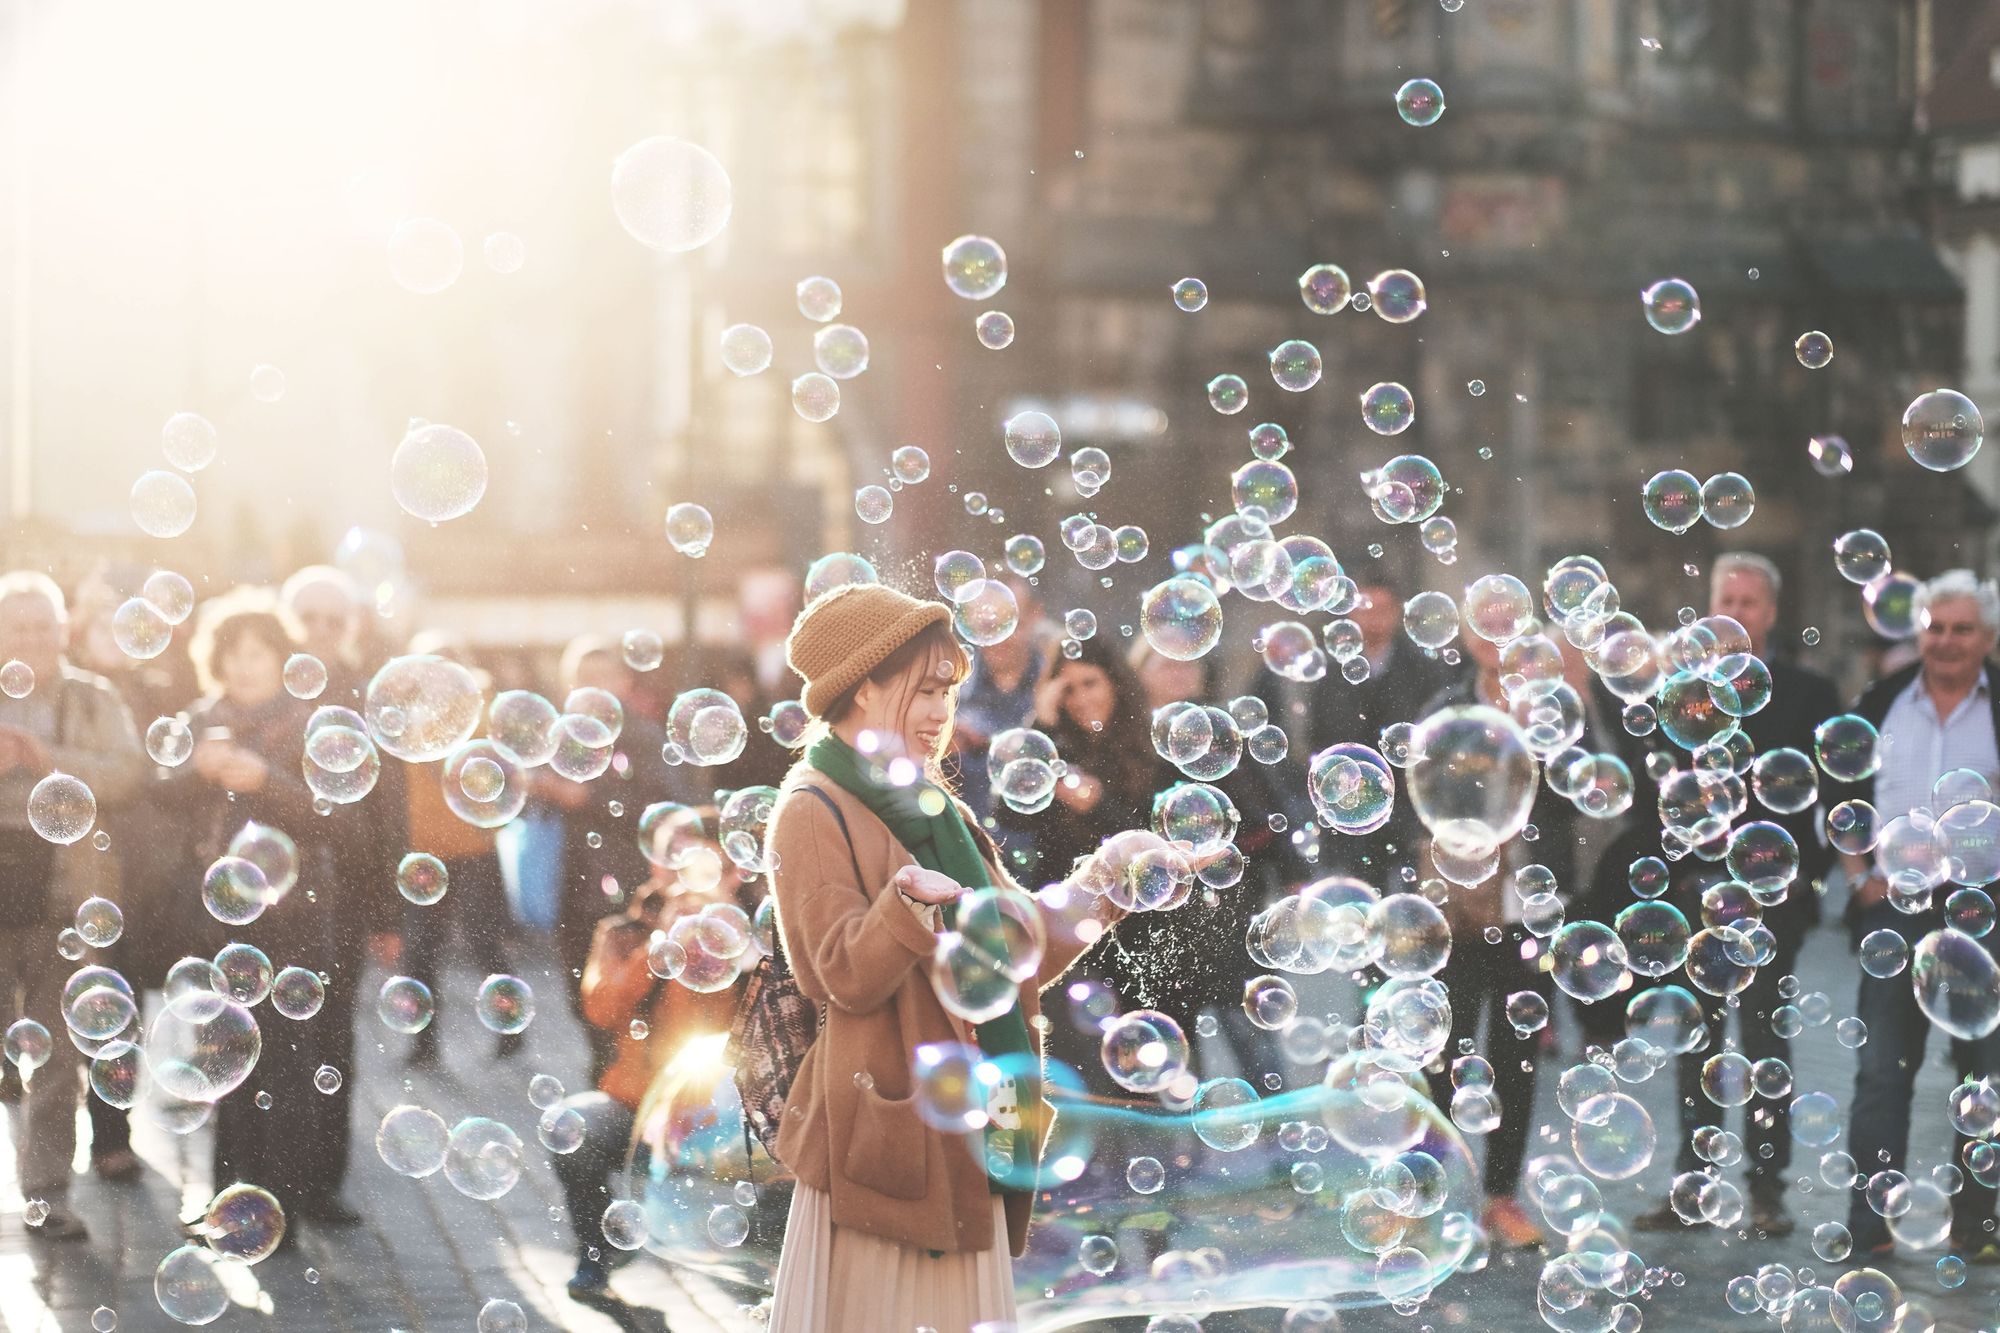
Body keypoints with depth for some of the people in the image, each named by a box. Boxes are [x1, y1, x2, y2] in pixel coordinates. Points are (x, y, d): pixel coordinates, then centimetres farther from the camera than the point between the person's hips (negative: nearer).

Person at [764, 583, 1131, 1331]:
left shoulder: (936, 813, 18)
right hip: (882, 1131, -8)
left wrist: (1096, 893, 3)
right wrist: (909, 902, -33)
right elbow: (847, 977, -17)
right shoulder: (815, 813, -7)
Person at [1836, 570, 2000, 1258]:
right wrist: (1859, 877, 4)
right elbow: (1842, 796, 14)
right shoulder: (1881, 705, 9)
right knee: (1881, 1071, 1)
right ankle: (1869, 1223, 5)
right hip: (1895, 910, 2)